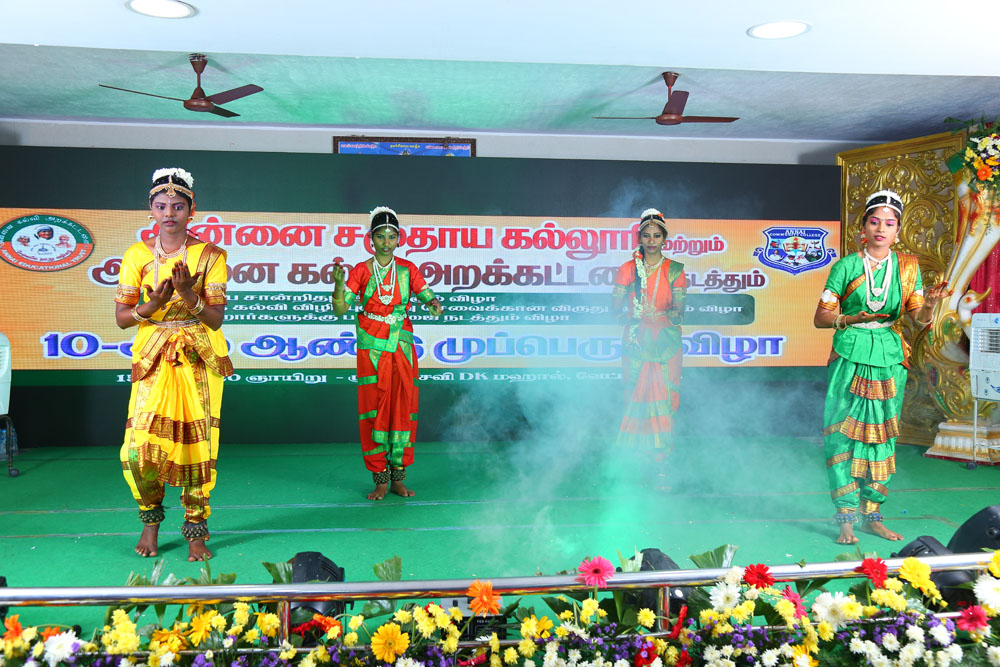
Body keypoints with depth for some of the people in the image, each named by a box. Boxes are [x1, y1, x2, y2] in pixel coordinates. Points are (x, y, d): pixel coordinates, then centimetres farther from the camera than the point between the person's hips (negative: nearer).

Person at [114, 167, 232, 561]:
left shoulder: (210, 255, 0)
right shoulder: (138, 255, 3)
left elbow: (216, 319, -5)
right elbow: (121, 317, 2)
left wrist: (189, 294, -22)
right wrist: (152, 305, -17)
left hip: (199, 359, -1)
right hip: (153, 358, 1)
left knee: (196, 441, -2)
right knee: (141, 444, -8)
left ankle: (195, 531, 15)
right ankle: (151, 519, 20)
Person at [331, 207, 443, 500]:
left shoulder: (407, 269, 5)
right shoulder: (361, 271, 0)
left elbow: (428, 297, 0)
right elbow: (340, 310, -6)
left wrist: (434, 305, -23)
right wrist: (338, 284, -24)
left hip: (402, 346, 2)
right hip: (371, 349, -1)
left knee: (403, 407, 1)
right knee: (373, 409, -2)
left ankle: (398, 478, 12)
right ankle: (380, 480, 7)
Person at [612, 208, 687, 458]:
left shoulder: (675, 270, 4)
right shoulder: (628, 269, 6)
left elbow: (679, 311, -2)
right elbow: (615, 308, 2)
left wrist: (661, 315, -22)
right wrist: (631, 314, -17)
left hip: (666, 342, 0)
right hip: (635, 342, 0)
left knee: (664, 397, -3)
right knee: (635, 397, 0)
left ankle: (662, 453, 7)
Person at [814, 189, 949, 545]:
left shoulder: (907, 267, 9)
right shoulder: (846, 266, 0)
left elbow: (920, 319, 5)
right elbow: (820, 317, 0)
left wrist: (930, 302, -16)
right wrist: (854, 318, -17)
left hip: (890, 359, 3)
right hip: (851, 358, -3)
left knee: (882, 436, 7)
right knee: (843, 435, -7)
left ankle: (872, 515, 18)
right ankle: (846, 519, 1)